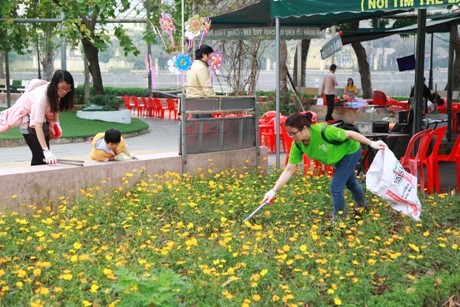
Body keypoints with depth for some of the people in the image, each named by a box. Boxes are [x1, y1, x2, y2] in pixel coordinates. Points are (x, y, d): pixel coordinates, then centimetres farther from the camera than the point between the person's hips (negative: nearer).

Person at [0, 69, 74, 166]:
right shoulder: (42, 95, -38)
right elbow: (38, 125, -41)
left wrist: (54, 126, -8)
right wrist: (46, 151, -47)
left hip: (42, 119, 7)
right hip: (28, 122, -7)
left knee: (45, 155, 1)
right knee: (40, 154, -16)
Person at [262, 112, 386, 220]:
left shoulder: (323, 131, -43)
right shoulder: (298, 145, -25)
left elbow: (350, 134, -30)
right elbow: (289, 170, -21)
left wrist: (371, 143, -25)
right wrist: (274, 191, -28)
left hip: (351, 150, -6)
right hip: (339, 156, 6)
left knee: (336, 186, -10)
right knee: (350, 182, 28)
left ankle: (338, 218, 14)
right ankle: (362, 204, 57)